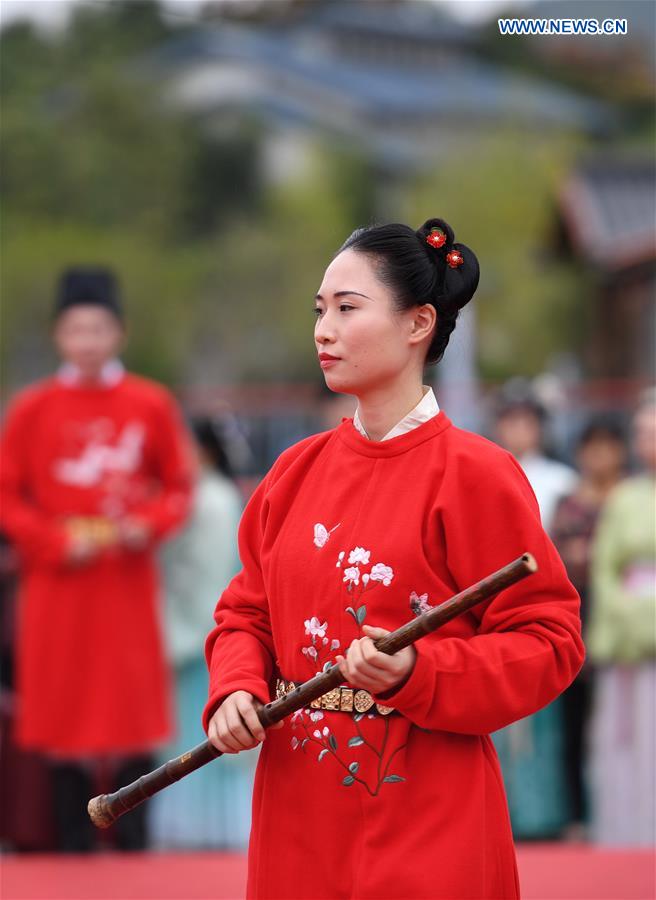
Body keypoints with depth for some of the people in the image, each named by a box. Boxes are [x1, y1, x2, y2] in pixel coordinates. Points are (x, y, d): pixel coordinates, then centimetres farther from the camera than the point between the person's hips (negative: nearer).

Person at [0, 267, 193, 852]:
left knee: (133, 717, 0)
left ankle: (134, 857, 7)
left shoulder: (152, 405, 2)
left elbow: (178, 485, 9)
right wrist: (55, 541, -12)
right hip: (57, 584, 0)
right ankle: (74, 853, 10)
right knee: (64, 716, 2)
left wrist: (149, 525, -10)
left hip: (128, 582, 0)